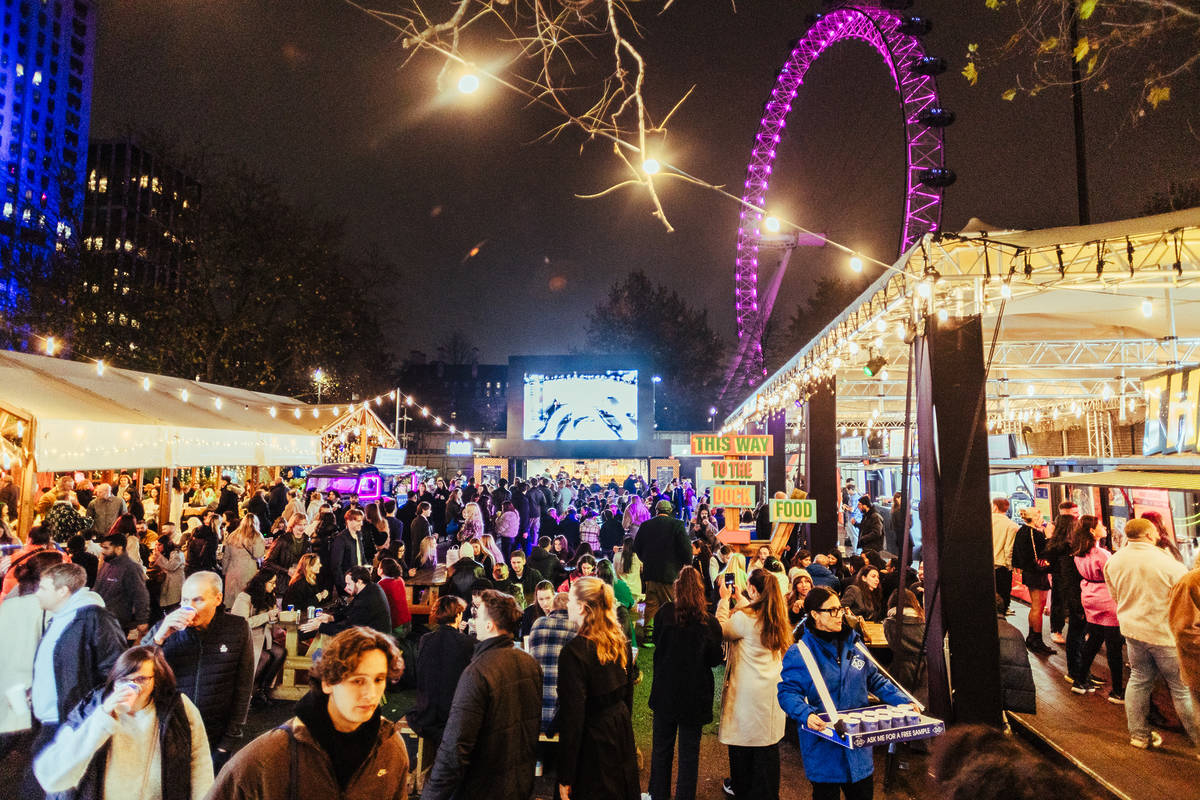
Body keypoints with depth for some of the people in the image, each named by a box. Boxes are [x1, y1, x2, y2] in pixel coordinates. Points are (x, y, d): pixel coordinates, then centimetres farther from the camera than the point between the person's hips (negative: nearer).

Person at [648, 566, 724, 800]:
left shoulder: (664, 613, -13)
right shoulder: (709, 622, -17)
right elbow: (715, 658, -9)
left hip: (665, 691, 2)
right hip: (694, 695, -2)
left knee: (661, 746, 18)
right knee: (689, 750, 13)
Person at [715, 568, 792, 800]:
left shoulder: (744, 618, -21)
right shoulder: (777, 615, -2)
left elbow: (722, 631, -6)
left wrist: (724, 600, 1)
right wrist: (739, 599, 23)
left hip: (748, 690, -6)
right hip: (772, 687, 6)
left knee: (743, 738, 11)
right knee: (768, 739, 16)